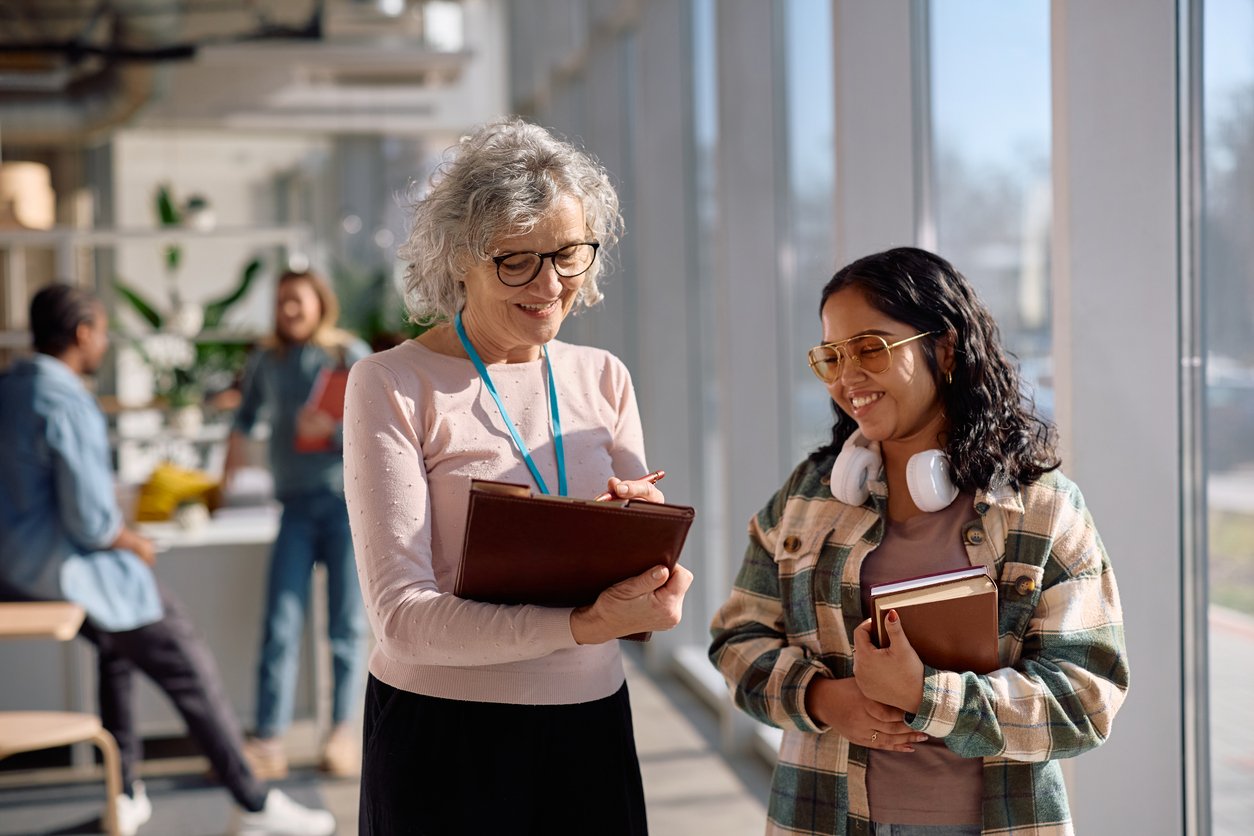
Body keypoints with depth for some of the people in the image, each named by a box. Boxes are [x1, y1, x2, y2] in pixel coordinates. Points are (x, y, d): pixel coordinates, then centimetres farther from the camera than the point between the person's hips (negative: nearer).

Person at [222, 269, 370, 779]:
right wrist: (237, 440, 13)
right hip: (297, 504, 3)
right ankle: (268, 742, -4)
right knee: (280, 625, -4)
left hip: (350, 500, -3)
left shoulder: (351, 355, 1)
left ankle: (342, 732, 12)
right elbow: (248, 410, 28)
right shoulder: (267, 361, 11)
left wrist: (334, 430, -19)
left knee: (346, 623, 2)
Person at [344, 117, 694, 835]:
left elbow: (647, 607, 6)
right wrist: (579, 625, -29)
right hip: (443, 739, -5)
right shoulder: (393, 386, -9)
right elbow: (402, 615, -17)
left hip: (592, 726, 5)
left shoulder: (603, 379, 6)